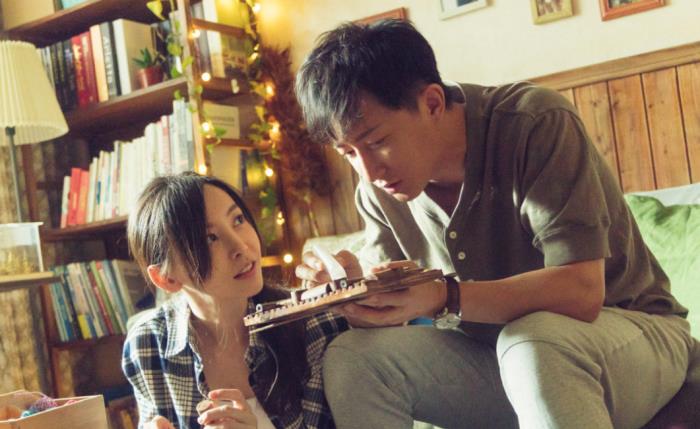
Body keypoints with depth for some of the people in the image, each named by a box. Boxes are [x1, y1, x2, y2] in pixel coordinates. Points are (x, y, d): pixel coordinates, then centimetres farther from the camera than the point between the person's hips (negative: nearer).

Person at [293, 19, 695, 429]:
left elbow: (580, 292, -29)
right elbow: (390, 314, -1)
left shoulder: (538, 124, -23)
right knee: (350, 358, -16)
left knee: (533, 341, -39)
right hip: (502, 354, 5)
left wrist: (445, 298, -40)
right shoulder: (379, 188, -5)